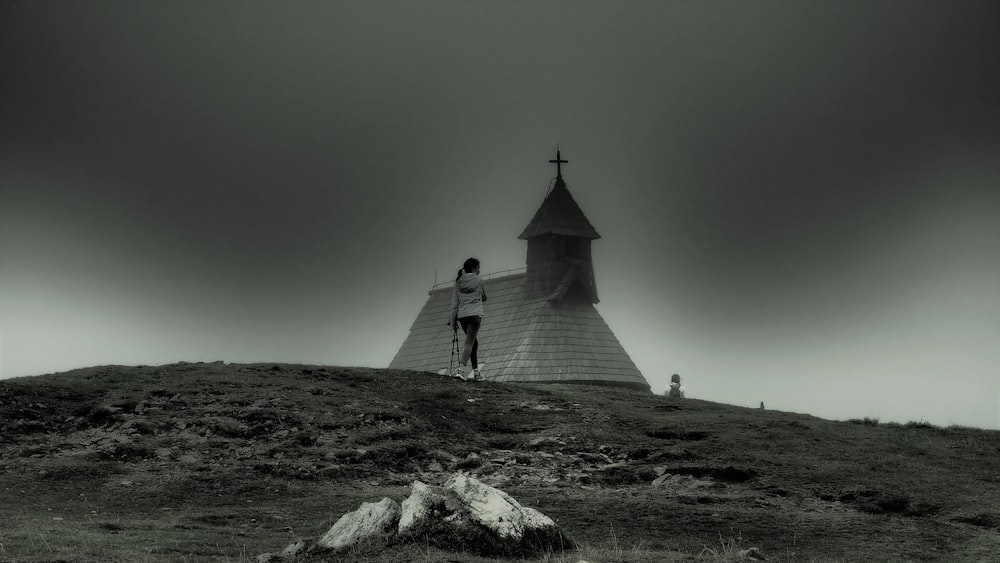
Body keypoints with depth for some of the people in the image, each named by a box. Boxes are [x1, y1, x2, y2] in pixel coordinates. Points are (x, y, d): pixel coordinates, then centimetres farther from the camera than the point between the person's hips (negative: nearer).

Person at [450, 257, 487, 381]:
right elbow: (484, 298, 13)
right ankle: (461, 369, -27)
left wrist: (453, 321, 10)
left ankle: (476, 372, 19)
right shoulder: (479, 281, 0)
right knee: (469, 342, -10)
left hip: (462, 315, 5)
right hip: (475, 314, -5)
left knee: (474, 341, 18)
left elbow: (454, 304, 8)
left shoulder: (458, 283, 10)